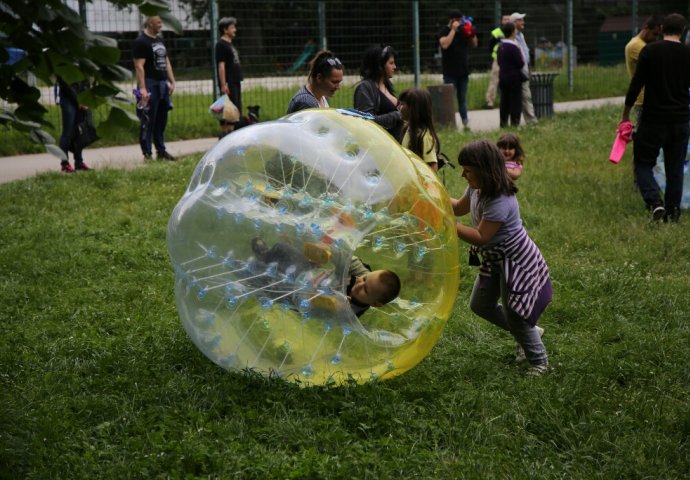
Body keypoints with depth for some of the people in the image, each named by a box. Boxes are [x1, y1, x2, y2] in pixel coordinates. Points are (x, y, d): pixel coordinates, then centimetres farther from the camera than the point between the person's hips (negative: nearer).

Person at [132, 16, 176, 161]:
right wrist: (142, 88, -22)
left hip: (163, 84, 8)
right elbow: (139, 66, -16)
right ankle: (147, 153, -5)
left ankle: (161, 151, 17)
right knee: (148, 121, -7)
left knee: (161, 120, 11)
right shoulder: (141, 42, -9)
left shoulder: (160, 40, 18)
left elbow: (166, 62, 22)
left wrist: (172, 82, 15)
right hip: (150, 85, -8)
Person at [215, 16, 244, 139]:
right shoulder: (221, 44, -10)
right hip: (228, 83, -10)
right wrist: (223, 84, -21)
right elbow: (221, 66, -16)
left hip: (235, 82, 10)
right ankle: (225, 133, -9)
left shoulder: (229, 44, 18)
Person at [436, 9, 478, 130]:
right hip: (450, 73, -5)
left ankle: (466, 123, 11)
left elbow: (474, 44, 13)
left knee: (462, 99, 9)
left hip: (463, 71, 5)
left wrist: (471, 32, -4)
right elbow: (445, 44, -25)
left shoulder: (463, 31, 11)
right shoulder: (443, 32, -5)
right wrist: (453, 30, -20)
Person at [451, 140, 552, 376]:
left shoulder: (500, 201, -33)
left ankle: (539, 361, 21)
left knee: (513, 314, -2)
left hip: (515, 261, -10)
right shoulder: (477, 188, -6)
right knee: (480, 305, 18)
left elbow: (480, 237, -31)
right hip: (494, 259, 10)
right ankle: (531, 332, 35)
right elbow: (460, 207, 13)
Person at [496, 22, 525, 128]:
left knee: (504, 101, 12)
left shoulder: (500, 46, 7)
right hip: (514, 78, -7)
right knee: (515, 102, -1)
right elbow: (520, 63, -16)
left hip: (503, 77, 7)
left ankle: (503, 123, 15)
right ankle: (515, 123, -1)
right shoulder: (514, 47, -17)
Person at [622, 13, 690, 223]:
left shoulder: (649, 51, -7)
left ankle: (655, 202, -14)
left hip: (653, 119, -3)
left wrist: (626, 114, 4)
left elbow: (636, 84, -6)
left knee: (643, 163, 6)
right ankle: (672, 212, 12)